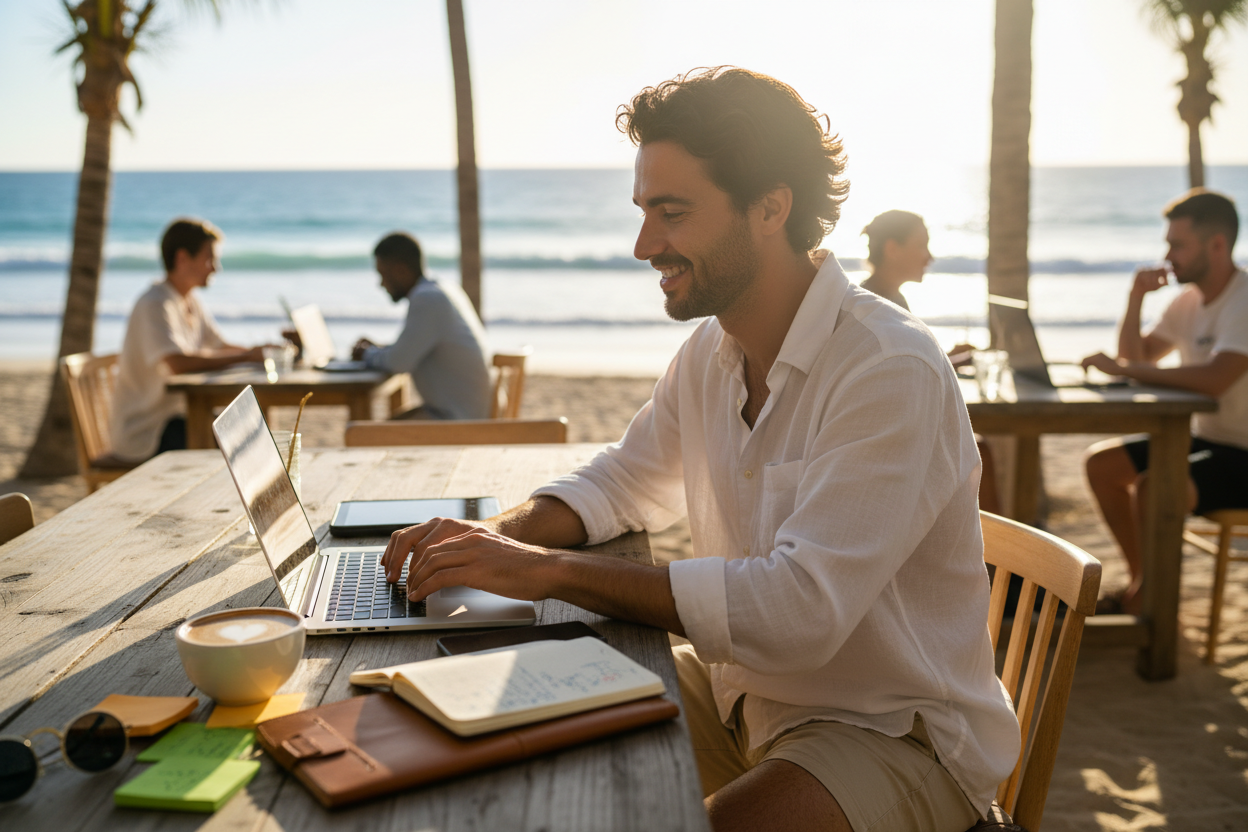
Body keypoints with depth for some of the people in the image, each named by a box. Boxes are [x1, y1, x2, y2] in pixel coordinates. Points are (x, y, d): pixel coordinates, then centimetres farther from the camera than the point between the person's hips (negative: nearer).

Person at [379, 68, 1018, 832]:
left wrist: (551, 570, -30)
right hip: (742, 696, 7)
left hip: (896, 734, -7)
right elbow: (626, 482, 15)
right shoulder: (709, 353, 1)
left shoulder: (893, 373, -24)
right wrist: (505, 533, -6)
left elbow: (800, 610, -33)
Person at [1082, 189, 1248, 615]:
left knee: (1151, 487, -31)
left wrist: (1121, 368, -28)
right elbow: (1137, 359, 13)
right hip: (1204, 438, 9)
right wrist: (1136, 299, -3)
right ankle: (1144, 583, 14)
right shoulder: (1189, 301, 7)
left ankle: (1144, 604, -9)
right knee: (1101, 462, 3)